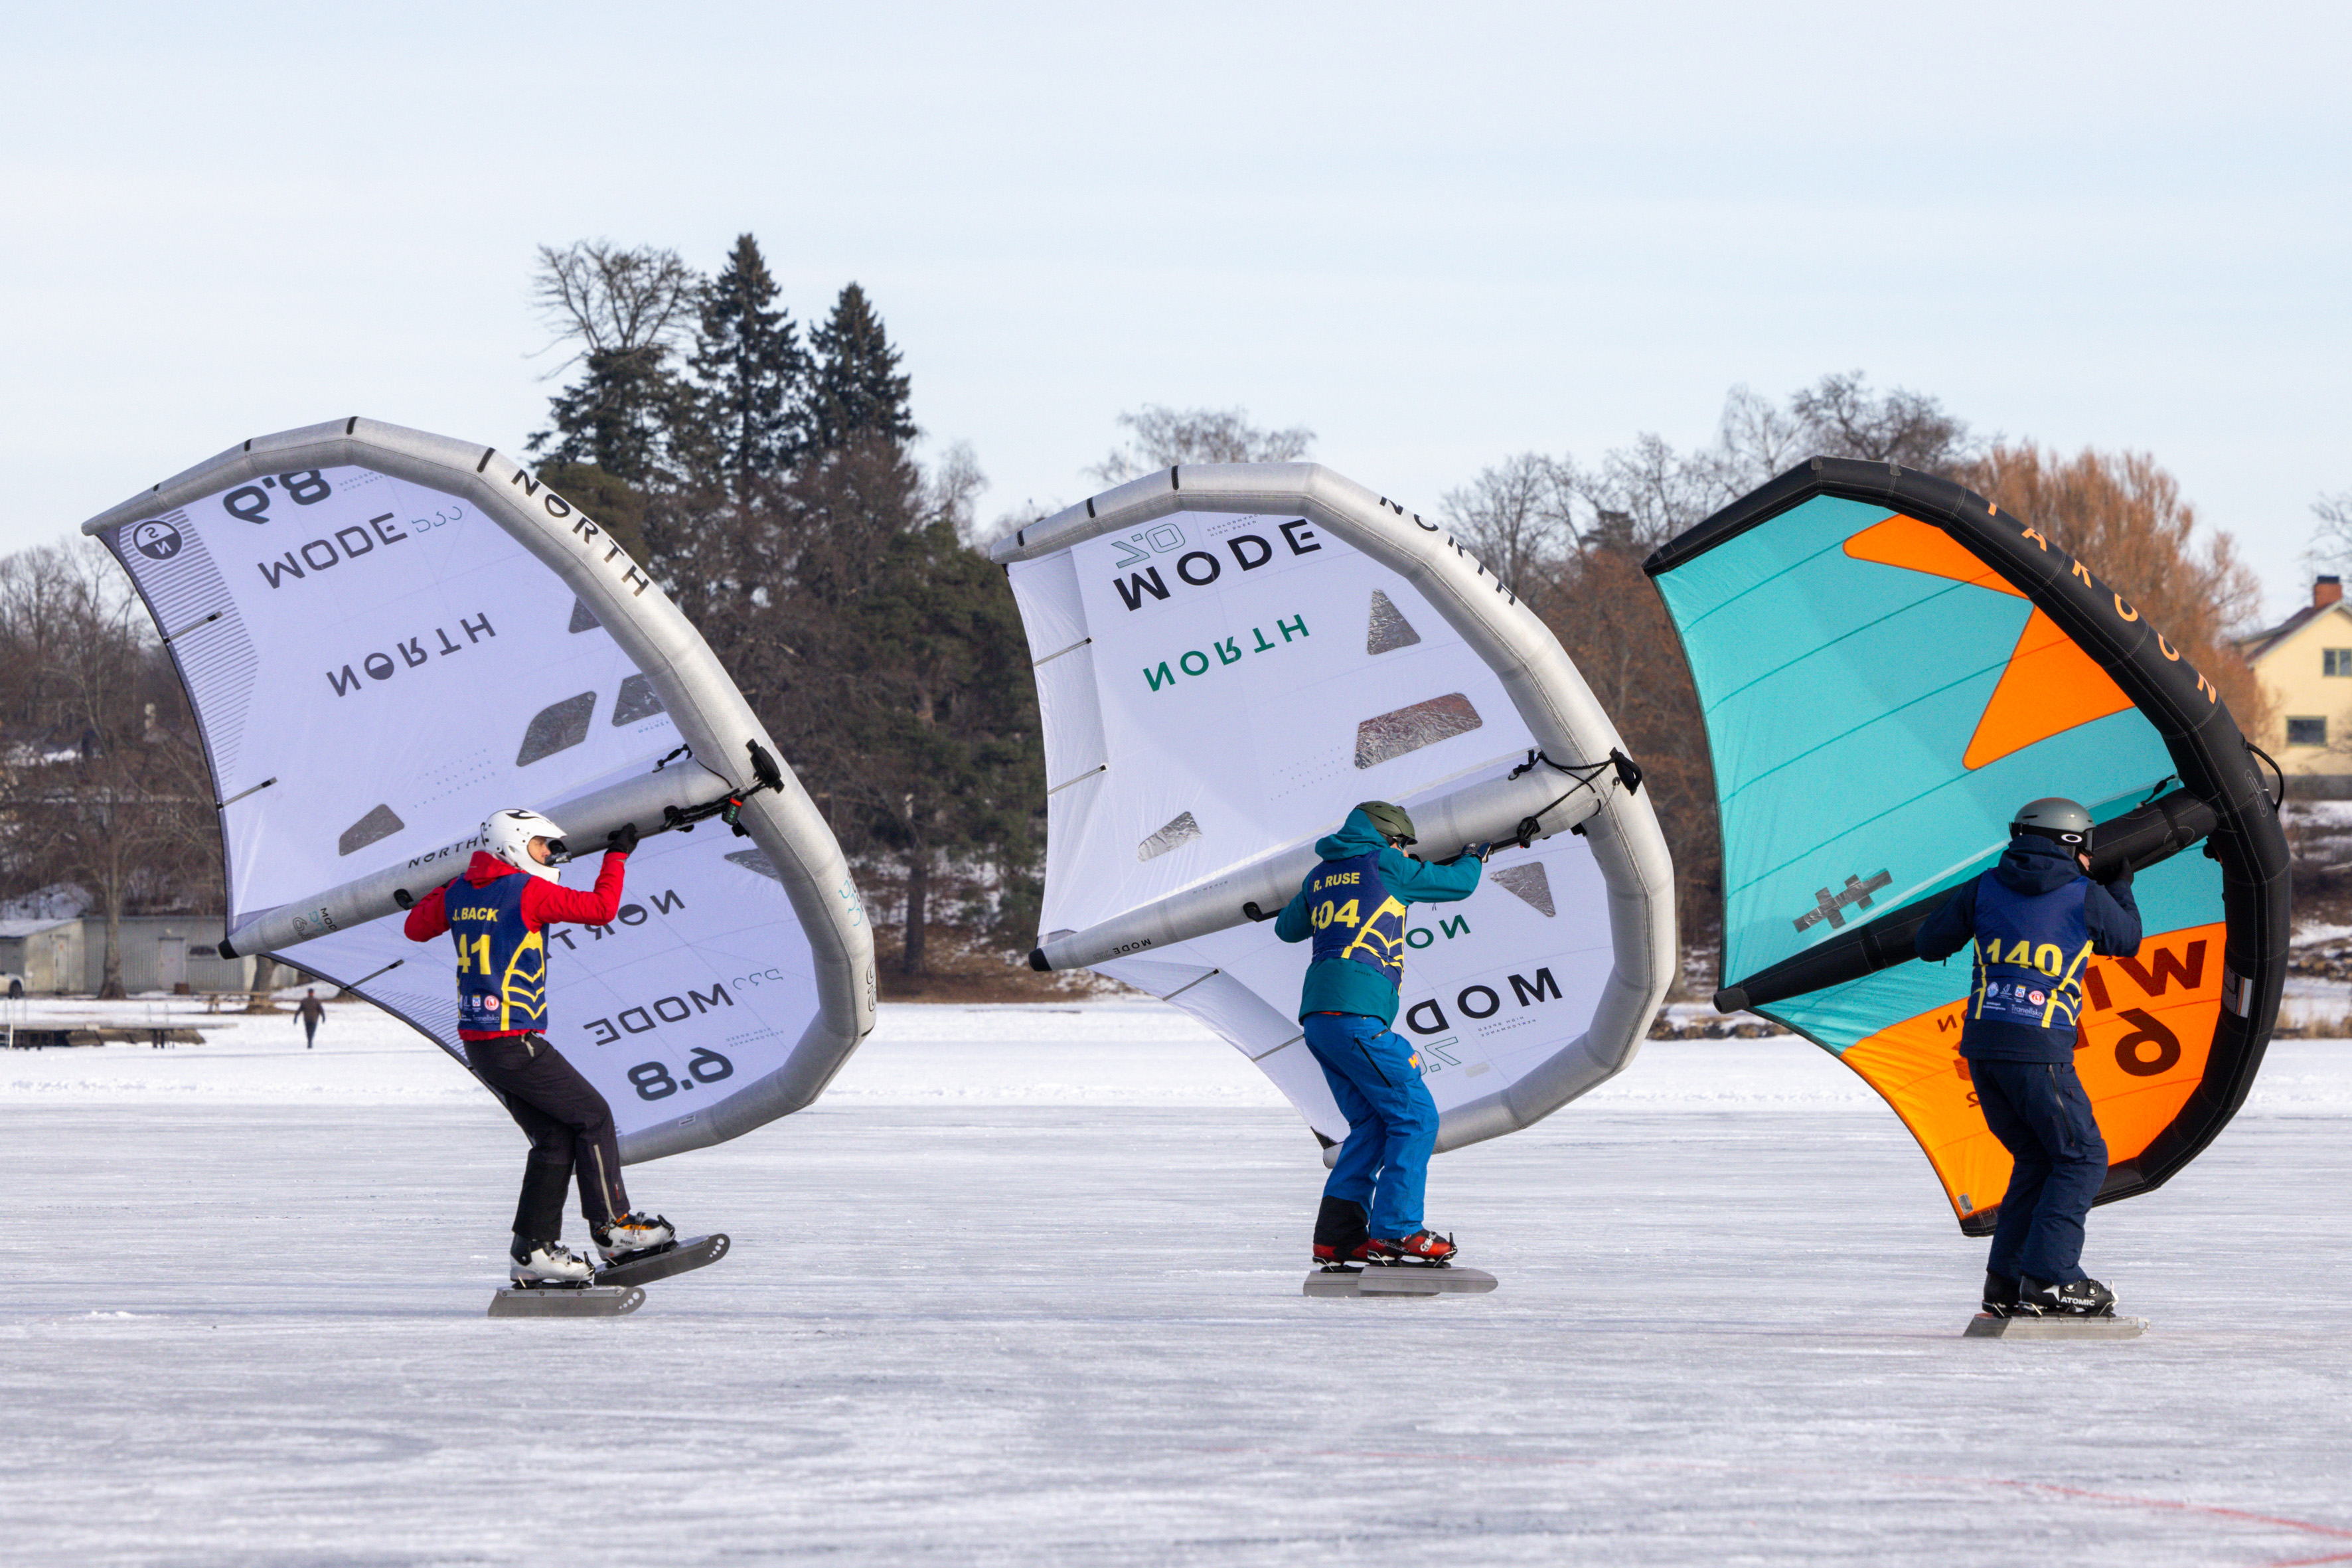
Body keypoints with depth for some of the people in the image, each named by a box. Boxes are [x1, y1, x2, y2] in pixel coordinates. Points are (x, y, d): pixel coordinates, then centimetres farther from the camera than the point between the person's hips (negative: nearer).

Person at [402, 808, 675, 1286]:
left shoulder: (459, 894, 10)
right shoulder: (528, 891, -12)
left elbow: (416, 927, 26)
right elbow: (601, 908, -10)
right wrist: (617, 857, 3)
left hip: (477, 1044, 8)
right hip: (515, 1042, -8)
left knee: (554, 1136, 11)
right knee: (591, 1116, 3)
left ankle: (535, 1249, 7)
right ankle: (614, 1227, 5)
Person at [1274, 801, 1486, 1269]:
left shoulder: (1321, 875, 21)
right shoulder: (1384, 866, 2)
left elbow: (1288, 928, 37)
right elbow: (1458, 883, 13)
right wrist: (1474, 856, 35)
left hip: (1317, 1018, 8)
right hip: (1356, 1015, -8)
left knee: (1371, 1123, 13)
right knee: (1415, 1115, -4)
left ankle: (1338, 1235, 6)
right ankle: (1395, 1232, -9)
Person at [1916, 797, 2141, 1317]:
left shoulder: (1986, 888, 10)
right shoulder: (2086, 898, 2)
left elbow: (1929, 945, 17)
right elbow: (2128, 941, 21)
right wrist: (2122, 885, 37)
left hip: (1980, 1043, 5)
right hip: (2039, 1048, -5)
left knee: (2036, 1158, 18)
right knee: (2081, 1157, 5)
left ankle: (2006, 1281, 11)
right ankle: (2049, 1278, -8)